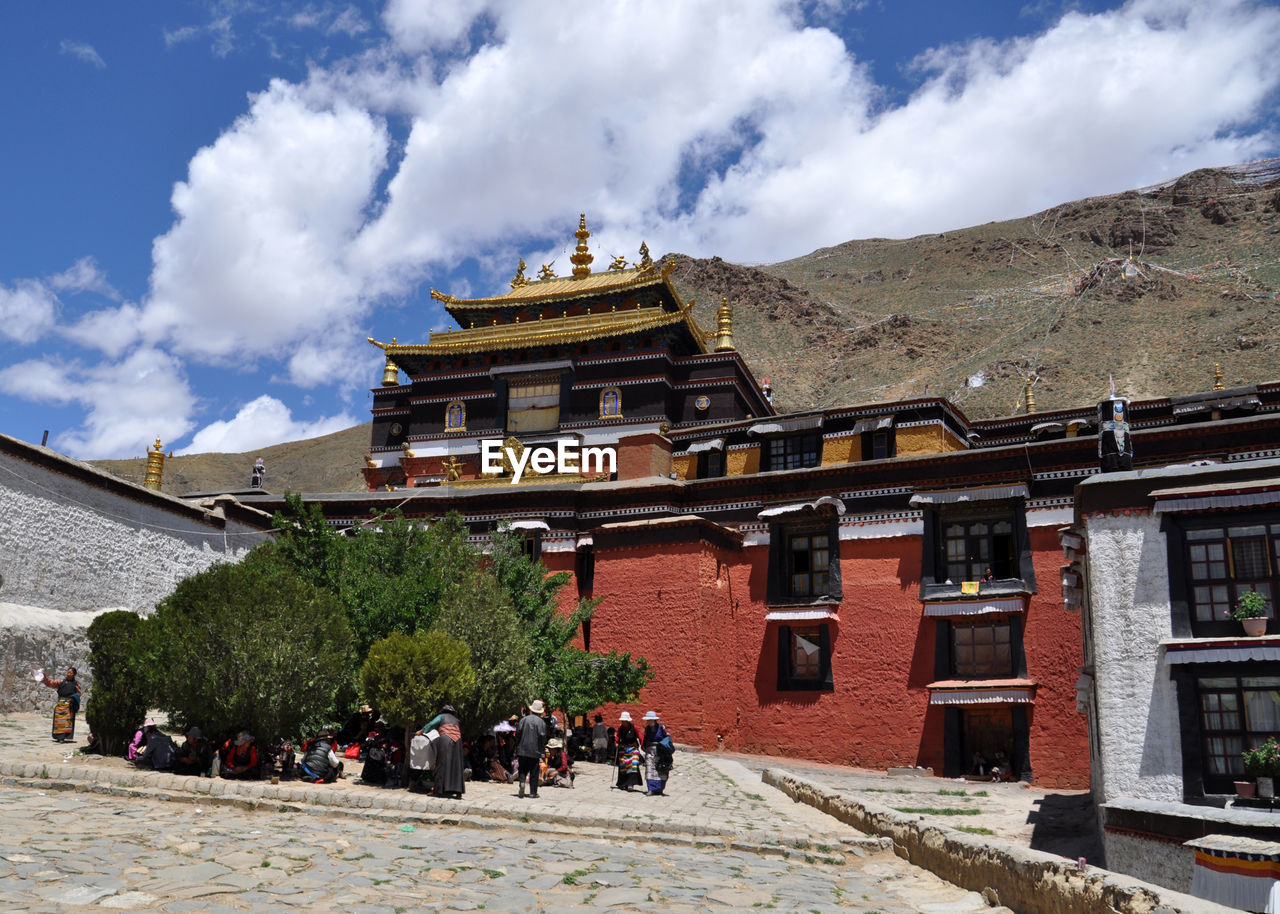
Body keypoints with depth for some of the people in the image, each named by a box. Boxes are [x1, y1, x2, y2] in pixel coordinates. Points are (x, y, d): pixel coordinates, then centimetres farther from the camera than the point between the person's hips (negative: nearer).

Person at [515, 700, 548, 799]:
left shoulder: (524, 719, 1)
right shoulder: (541, 722, -3)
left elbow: (518, 733, -3)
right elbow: (543, 736, -7)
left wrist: (517, 746, 8)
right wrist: (541, 748, 8)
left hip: (522, 750, 1)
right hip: (535, 751, -1)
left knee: (523, 770, 11)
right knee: (534, 772, 6)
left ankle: (522, 782, -15)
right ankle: (533, 792, 6)